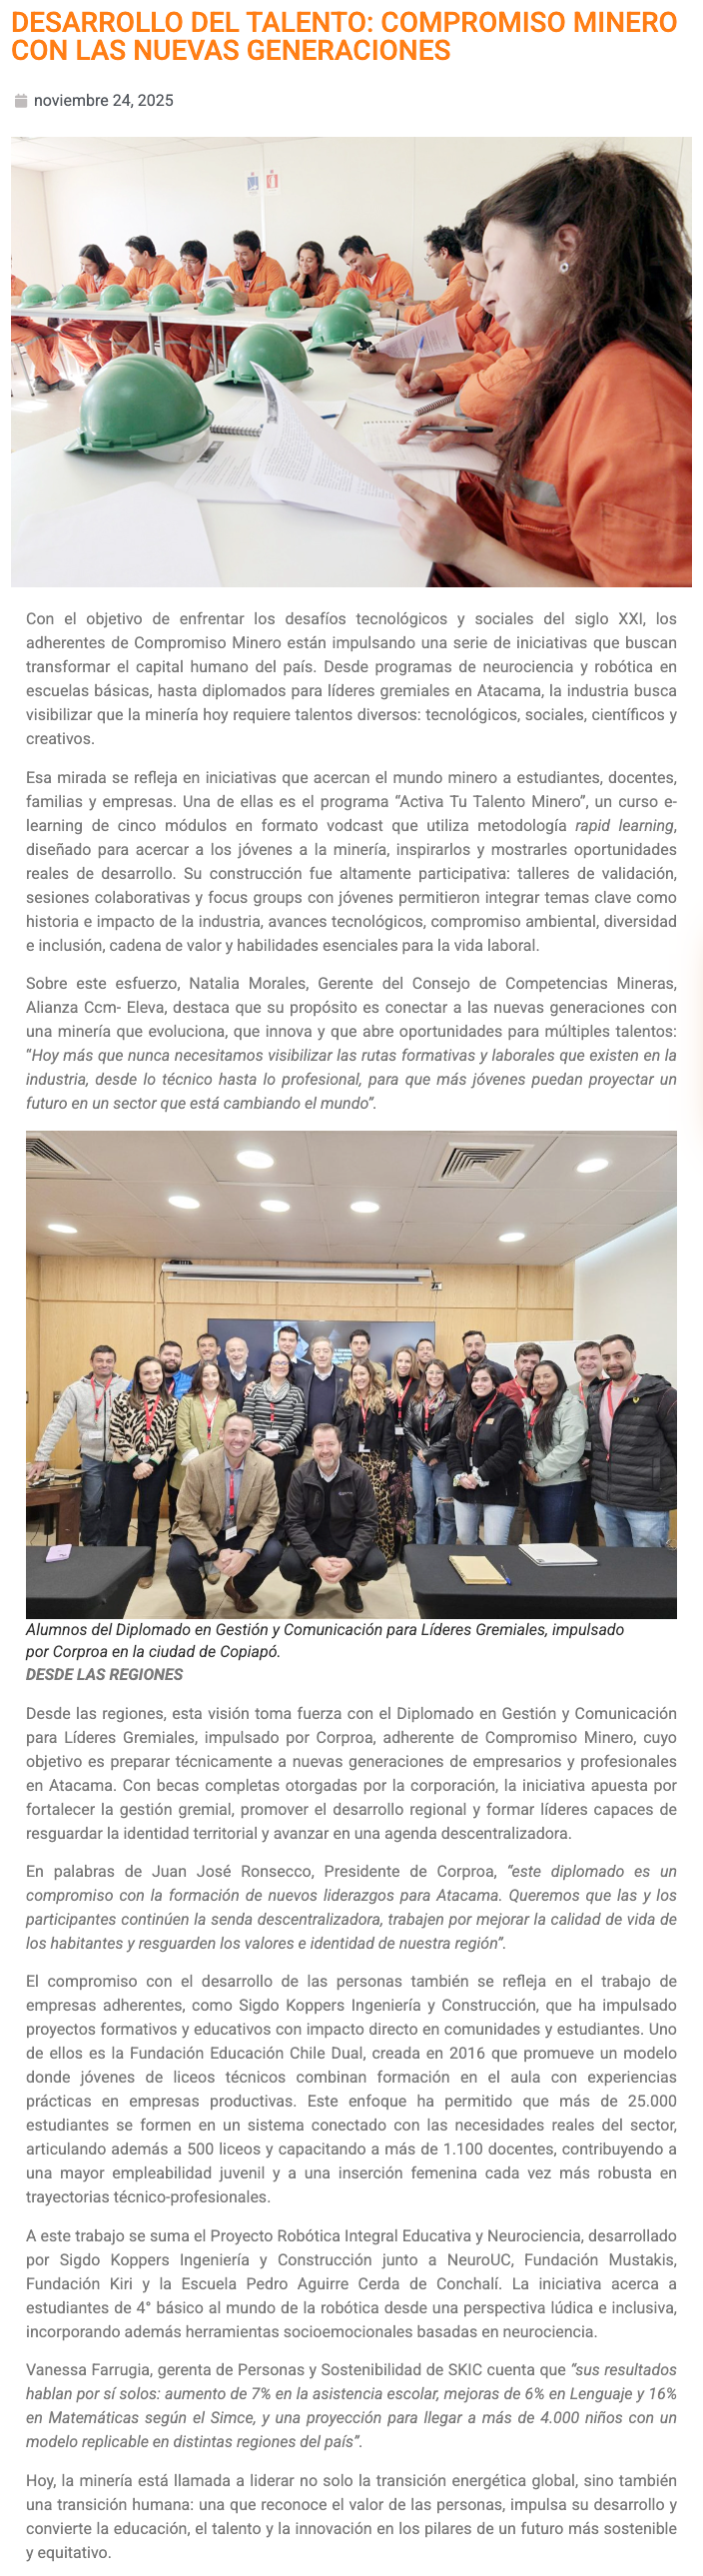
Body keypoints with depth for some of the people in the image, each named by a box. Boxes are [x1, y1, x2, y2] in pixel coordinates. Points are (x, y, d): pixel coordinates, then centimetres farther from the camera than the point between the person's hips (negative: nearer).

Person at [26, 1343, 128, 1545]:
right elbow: (57, 1423, -8)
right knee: (90, 1505, 4)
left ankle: (105, 1548, 25)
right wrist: (41, 1457, -14)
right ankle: (90, 1546, 23)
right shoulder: (76, 1389, -6)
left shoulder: (127, 1388, -5)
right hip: (91, 1458, 0)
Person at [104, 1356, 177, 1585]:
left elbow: (170, 1438, 0)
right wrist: (136, 1462, -13)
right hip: (123, 1465, -1)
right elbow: (117, 1435, -4)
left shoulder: (171, 1404, 5)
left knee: (148, 1517, 11)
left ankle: (145, 1569, 21)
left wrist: (151, 1463, -11)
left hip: (156, 1467, 1)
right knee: (117, 1518, 0)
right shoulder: (123, 1400, 1)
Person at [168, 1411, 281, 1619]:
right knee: (179, 1562, -31)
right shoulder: (198, 1466, -18)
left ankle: (238, 1588, 11)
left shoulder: (265, 1467, -11)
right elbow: (187, 1516, -15)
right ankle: (195, 1612, 4)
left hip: (243, 1532, 2)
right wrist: (214, 1552, -26)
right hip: (202, 1533, -2)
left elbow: (268, 1514, -9)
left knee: (272, 1552, -25)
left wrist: (247, 1552, -24)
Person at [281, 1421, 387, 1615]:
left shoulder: (357, 1475, -11)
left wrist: (350, 1561, -26)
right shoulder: (300, 1476, -10)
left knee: (377, 1566, -27)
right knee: (289, 1566, -30)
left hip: (348, 1540, 0)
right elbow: (294, 1523, -12)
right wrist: (315, 1559, -28)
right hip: (311, 1541, 0)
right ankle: (310, 1581, 10)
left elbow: (367, 1523, -11)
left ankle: (350, 1581, 12)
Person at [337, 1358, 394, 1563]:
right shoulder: (346, 1402, 8)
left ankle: (382, 1551, -3)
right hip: (352, 1458, 1)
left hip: (374, 1459, -1)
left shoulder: (382, 1400, 5)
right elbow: (341, 1433, 1)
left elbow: (387, 1434, 1)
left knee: (379, 1505, -9)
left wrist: (385, 1463, -5)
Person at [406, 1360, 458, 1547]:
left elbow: (453, 1435, -10)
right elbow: (408, 1429, 6)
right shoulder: (415, 1401, 10)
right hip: (420, 1461, 4)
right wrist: (420, 1451, -8)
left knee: (446, 1510, -2)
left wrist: (431, 1452, -12)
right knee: (422, 1509, 9)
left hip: (444, 1461, -4)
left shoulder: (454, 1403, -5)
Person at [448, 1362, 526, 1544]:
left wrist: (480, 1476, -17)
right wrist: (458, 1475, -7)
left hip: (498, 1491, -6)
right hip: (464, 1489, 6)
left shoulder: (509, 1411, -6)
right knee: (465, 1541, 14)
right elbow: (453, 1447, 11)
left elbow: (511, 1450, -15)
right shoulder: (463, 1410, 13)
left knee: (494, 1546, -6)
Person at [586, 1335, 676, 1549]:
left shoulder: (660, 1394, -8)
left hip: (647, 1503, -6)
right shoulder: (595, 1397, 12)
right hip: (605, 1502, 6)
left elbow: (680, 1442, -5)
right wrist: (596, 1468, 12)